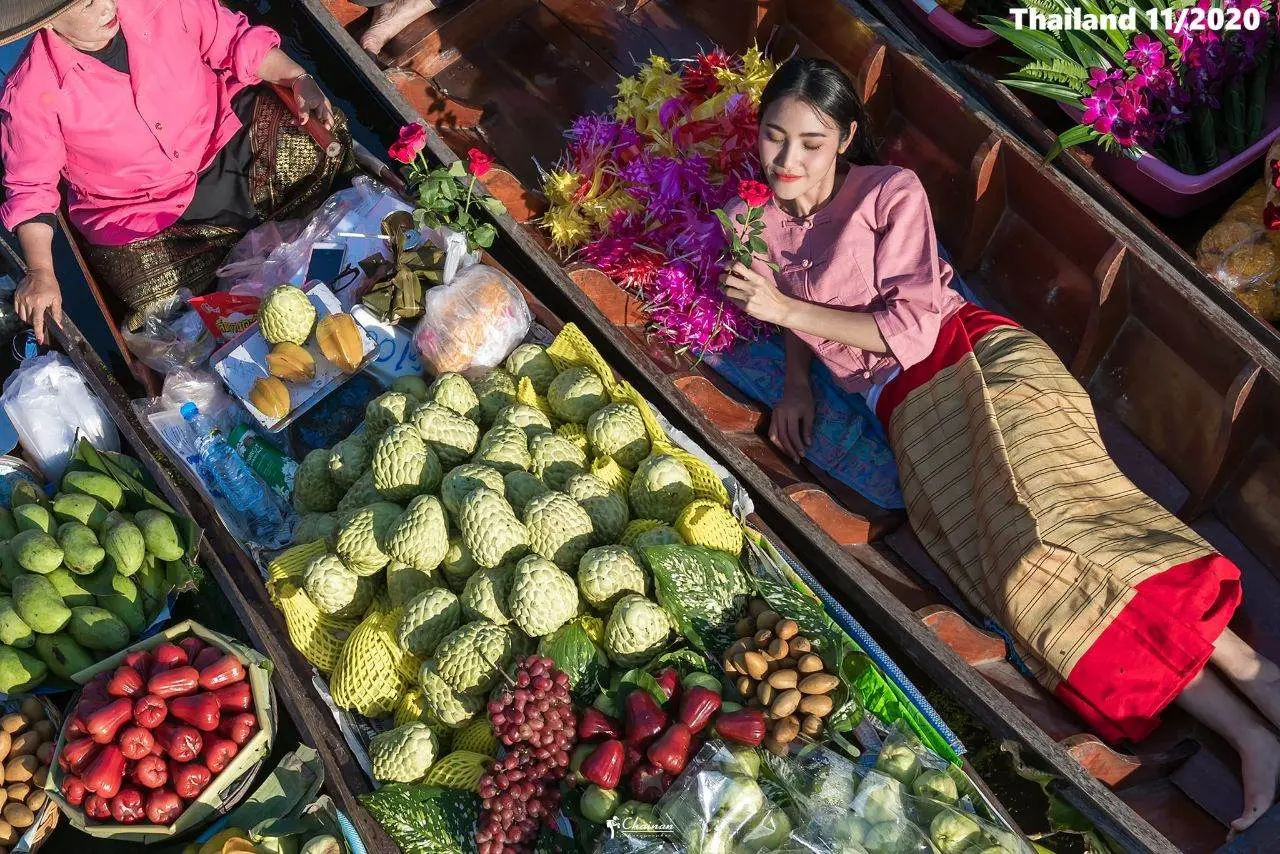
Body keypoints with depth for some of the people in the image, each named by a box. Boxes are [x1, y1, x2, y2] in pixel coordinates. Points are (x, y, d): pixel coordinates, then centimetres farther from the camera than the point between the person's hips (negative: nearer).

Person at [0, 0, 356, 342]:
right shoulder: (29, 96, -18)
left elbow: (236, 39, 0)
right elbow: (30, 188, -9)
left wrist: (298, 79, -14)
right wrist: (40, 272, -19)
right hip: (141, 217, -2)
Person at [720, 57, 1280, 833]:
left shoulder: (889, 193, 2)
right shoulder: (758, 224, 16)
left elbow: (911, 327, -6)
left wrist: (788, 308, -9)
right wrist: (796, 383, 10)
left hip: (976, 352, -2)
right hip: (911, 411, 3)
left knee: (1061, 511, -29)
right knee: (1026, 567, -21)